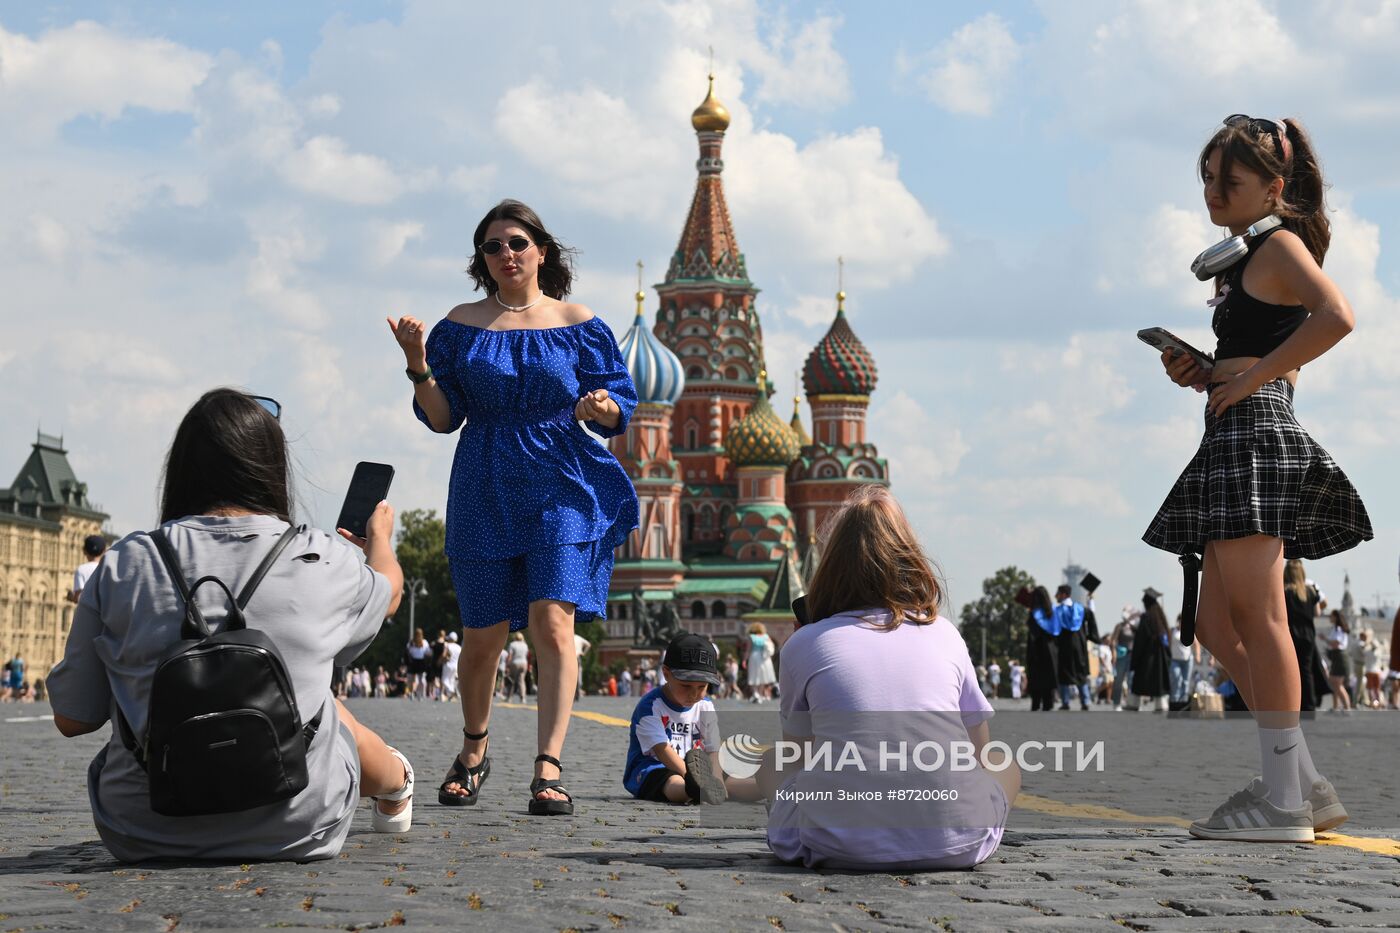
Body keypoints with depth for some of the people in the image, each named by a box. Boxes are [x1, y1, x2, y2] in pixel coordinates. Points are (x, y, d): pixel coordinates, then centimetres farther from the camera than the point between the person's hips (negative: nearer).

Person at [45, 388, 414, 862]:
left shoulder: (123, 565, -8)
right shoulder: (324, 560, -8)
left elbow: (72, 719, -1)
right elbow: (388, 593, 17)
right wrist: (379, 538, 40)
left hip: (140, 835, 0)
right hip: (293, 833, 0)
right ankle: (394, 786, 62)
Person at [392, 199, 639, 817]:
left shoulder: (577, 325, 5)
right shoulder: (462, 325, 7)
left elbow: (617, 413, 5)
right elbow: (442, 418, 5)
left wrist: (601, 407, -17)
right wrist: (418, 366, -11)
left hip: (561, 490, -1)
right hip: (485, 494, 1)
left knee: (553, 623, -15)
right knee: (482, 636, 5)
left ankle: (548, 770, -16)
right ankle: (473, 750, 30)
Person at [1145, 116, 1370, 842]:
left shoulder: (1280, 243, -6)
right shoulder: (1249, 258, 23)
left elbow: (1336, 317, -25)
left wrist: (1248, 379, -20)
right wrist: (1201, 372, 10)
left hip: (1256, 433, -11)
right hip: (1235, 442, 11)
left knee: (1256, 620, -10)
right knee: (1220, 628, 10)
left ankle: (1283, 802, -7)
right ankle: (1303, 780, 13)